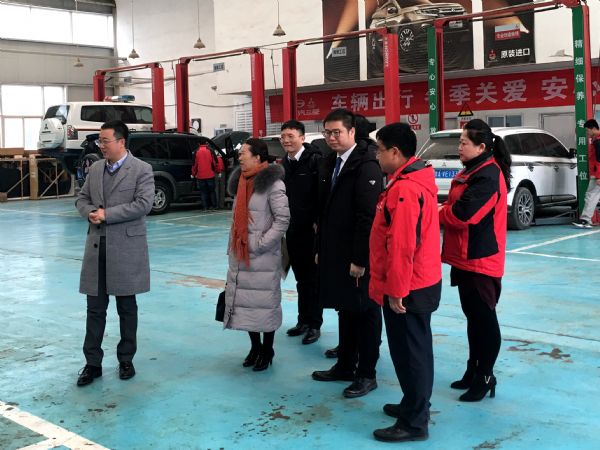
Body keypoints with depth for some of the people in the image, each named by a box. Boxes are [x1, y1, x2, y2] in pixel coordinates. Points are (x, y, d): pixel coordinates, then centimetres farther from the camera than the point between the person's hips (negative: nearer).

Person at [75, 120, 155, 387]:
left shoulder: (141, 170, -6)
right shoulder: (95, 168, 11)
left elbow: (143, 204, -16)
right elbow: (82, 199, 14)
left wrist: (107, 214, -17)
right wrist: (90, 212, -9)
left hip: (126, 247, -4)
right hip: (96, 246, 4)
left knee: (127, 308, 9)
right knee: (95, 308, 6)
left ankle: (126, 360, 22)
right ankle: (93, 363, 15)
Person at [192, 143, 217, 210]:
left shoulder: (197, 152, -4)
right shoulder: (210, 151, -4)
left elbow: (194, 164, -1)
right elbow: (214, 163, -1)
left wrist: (194, 174, 12)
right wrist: (215, 171, 15)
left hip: (201, 176, 0)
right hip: (210, 175, 0)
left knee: (203, 192, 6)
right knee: (212, 191, 12)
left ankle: (205, 207, 3)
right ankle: (213, 205, 12)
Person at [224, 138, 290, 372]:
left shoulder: (272, 183, -11)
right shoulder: (241, 181, 12)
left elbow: (283, 219, -14)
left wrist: (261, 244, -16)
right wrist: (235, 245, 13)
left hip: (264, 257, -7)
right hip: (240, 254, 7)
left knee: (265, 302, 0)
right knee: (245, 300, 10)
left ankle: (267, 350, 15)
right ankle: (255, 346, 25)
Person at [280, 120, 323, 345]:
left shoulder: (314, 160, -13)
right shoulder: (284, 163, 10)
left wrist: (319, 222, -18)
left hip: (311, 230, -7)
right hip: (292, 230, 7)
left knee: (312, 278, 3)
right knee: (300, 278, 15)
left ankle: (314, 324, 12)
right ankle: (303, 320, 25)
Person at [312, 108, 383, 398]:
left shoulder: (366, 166, -16)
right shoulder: (328, 164, 11)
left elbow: (368, 217, -21)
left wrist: (360, 259, -22)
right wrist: (320, 249, 14)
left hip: (358, 257, -8)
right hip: (335, 254, 8)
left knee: (365, 312, 5)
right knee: (345, 310, 17)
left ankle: (367, 374, 16)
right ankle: (345, 365, 29)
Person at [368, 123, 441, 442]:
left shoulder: (404, 188, -22)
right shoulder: (417, 179, 11)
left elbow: (402, 246, -25)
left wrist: (396, 290, -20)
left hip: (407, 288, -10)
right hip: (420, 282, 10)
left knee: (409, 353, 0)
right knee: (414, 349, 20)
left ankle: (414, 423, 11)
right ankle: (414, 405, 34)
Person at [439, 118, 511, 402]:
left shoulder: (488, 175, -18)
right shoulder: (473, 171, 13)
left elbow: (462, 214, -24)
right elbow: (454, 206, 15)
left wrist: (438, 213, -6)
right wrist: (444, 212, -6)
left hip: (480, 260, -10)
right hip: (466, 257, 10)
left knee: (484, 318, 1)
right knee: (473, 316, 17)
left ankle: (485, 377, 12)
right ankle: (473, 371, 28)